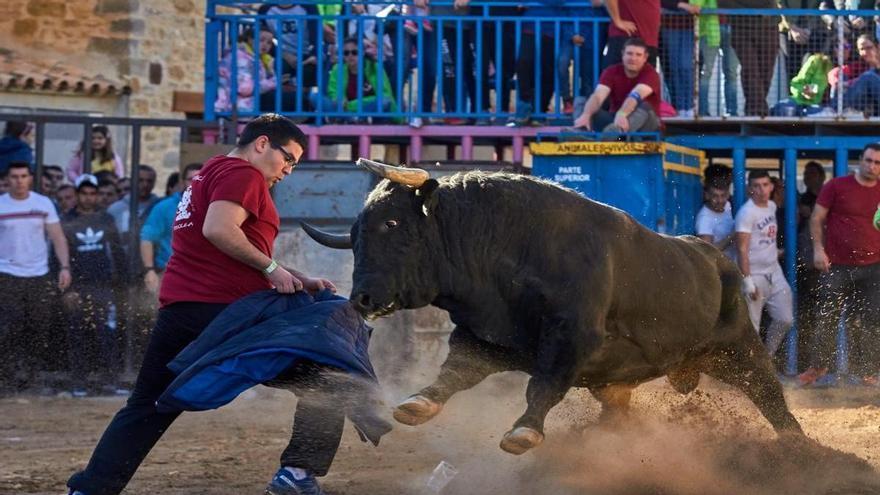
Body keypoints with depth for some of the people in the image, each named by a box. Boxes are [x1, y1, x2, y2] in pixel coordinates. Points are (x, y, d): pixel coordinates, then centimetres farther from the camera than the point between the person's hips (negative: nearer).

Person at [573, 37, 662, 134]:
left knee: (644, 107, -36)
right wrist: (585, 115, -44)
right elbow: (598, 96, -22)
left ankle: (616, 131, -68)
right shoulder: (612, 72, -5)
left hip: (644, 123, -3)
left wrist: (621, 114, -56)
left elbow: (636, 96, -35)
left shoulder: (650, 74, -14)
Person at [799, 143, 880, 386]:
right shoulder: (837, 187, -2)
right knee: (828, 317, 5)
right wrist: (818, 249, -8)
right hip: (836, 266, -2)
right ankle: (819, 365, 19)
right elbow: (817, 219, 1)